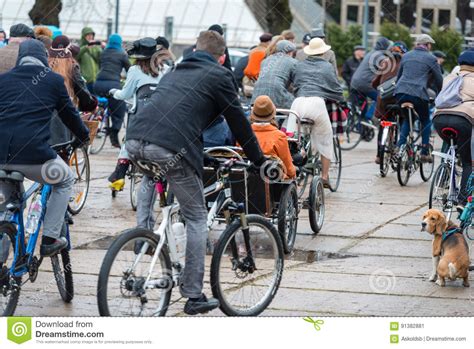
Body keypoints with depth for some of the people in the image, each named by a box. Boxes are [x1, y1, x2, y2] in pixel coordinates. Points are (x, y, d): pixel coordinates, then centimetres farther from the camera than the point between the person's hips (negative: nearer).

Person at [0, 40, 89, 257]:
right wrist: (84, 136, 38)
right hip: (34, 155, -3)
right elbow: (69, 114, 19)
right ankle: (49, 240, 16)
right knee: (65, 181, 25)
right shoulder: (53, 80, 9)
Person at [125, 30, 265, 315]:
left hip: (135, 140, 6)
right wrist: (259, 160, 26)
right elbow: (239, 122, 14)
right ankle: (194, 296, 8)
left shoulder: (175, 72, 31)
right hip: (172, 149, -6)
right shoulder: (219, 76, 12)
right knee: (197, 219, 8)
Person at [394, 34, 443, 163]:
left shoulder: (406, 56, 19)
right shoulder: (430, 58, 5)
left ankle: (399, 146, 7)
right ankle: (425, 153, 6)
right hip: (418, 94, -4)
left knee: (408, 118, 24)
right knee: (425, 121, 13)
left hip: (400, 92, 4)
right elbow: (439, 80, 8)